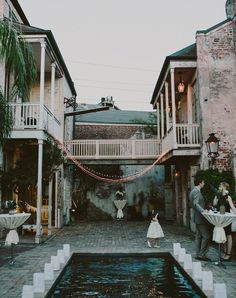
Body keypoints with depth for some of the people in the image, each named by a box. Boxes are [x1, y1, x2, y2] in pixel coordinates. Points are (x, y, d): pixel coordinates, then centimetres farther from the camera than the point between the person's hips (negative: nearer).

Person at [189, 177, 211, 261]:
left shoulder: (194, 191, 16)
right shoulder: (196, 191, -16)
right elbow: (195, 204, -27)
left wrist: (203, 209, 22)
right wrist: (202, 210, -39)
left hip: (197, 217, 11)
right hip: (200, 217, -11)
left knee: (199, 236, 14)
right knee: (206, 236, -7)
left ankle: (198, 254, 18)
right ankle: (202, 254, -4)